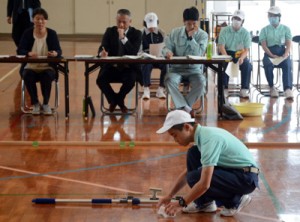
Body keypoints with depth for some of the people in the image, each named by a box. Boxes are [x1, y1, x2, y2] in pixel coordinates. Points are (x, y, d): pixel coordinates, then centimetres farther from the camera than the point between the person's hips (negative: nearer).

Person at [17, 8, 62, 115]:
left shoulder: (52, 33, 2)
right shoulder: (27, 33, 1)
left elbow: (59, 51, -6)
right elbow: (19, 50, -8)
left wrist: (55, 53, -32)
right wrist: (29, 53, -32)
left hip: (47, 68, -1)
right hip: (30, 67, 1)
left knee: (47, 76, -33)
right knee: (27, 76, -31)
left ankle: (46, 104, -11)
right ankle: (35, 104, -11)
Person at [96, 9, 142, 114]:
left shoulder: (136, 33, 0)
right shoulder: (110, 31, 6)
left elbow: (134, 53, -14)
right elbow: (102, 47, -7)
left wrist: (123, 38, -24)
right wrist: (102, 53, -33)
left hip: (129, 68, -1)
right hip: (111, 67, 2)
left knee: (131, 80, -34)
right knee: (100, 80, -27)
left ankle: (117, 99, 0)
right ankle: (115, 100, 2)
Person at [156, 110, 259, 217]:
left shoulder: (208, 138, -25)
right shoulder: (201, 135, 6)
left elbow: (204, 184, -29)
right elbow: (187, 172, 18)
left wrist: (181, 203, -17)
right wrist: (169, 196, 13)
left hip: (246, 177, -10)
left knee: (194, 178, -20)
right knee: (193, 154, 5)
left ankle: (234, 200, -3)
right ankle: (205, 202, 8)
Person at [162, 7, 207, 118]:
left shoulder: (203, 35, -3)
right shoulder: (175, 32, 1)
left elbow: (199, 53, -16)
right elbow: (166, 47, 0)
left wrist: (191, 37, -21)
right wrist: (168, 52, -24)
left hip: (194, 69, -1)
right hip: (176, 68, 1)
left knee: (201, 83, -32)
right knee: (169, 80, -32)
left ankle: (182, 108, -18)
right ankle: (186, 109, -31)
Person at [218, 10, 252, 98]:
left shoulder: (246, 33, 1)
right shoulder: (224, 30, -1)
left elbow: (246, 50, -5)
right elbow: (221, 46, -8)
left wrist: (241, 58, -29)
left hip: (239, 54, 1)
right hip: (226, 53, -1)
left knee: (247, 65, -29)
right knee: (223, 64, -33)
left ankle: (244, 90, -25)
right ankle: (224, 88, -26)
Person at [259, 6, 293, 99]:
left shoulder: (286, 29, 13)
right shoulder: (265, 30, 11)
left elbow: (288, 43, 2)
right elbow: (264, 45, 0)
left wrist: (285, 55, -18)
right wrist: (272, 55, -17)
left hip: (282, 52, 0)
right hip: (269, 53, 0)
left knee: (287, 65, -33)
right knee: (268, 65, -35)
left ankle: (288, 89, -48)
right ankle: (272, 87, -18)